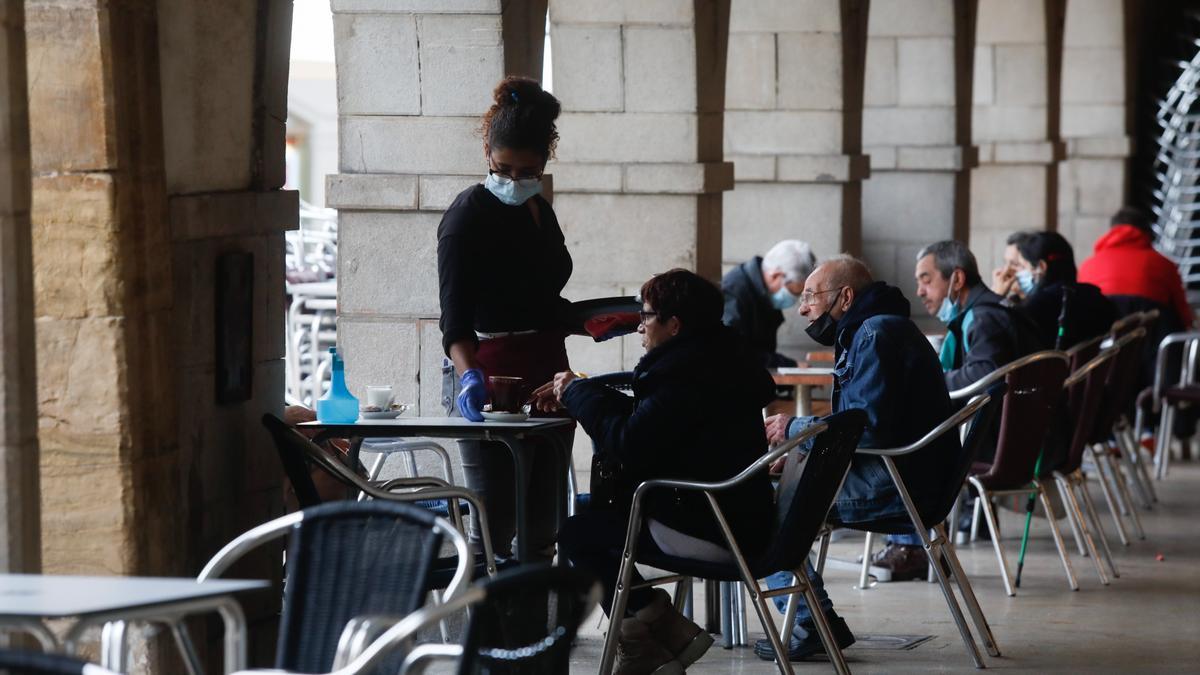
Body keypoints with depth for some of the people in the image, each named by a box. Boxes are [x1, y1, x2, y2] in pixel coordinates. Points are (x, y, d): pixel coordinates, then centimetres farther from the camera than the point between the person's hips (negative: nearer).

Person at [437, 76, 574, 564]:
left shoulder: (541, 213, 14)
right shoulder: (468, 214, -8)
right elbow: (455, 317, -17)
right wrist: (468, 374, -33)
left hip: (546, 372, 8)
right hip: (489, 374, -8)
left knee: (542, 524, 10)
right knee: (494, 523, -11)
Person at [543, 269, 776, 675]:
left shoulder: (685, 374, -20)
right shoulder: (715, 359, 13)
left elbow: (630, 444, -22)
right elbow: (644, 416, 20)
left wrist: (579, 392, -7)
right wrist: (578, 392, 13)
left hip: (708, 532, -11)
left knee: (577, 535, -3)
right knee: (598, 513, 22)